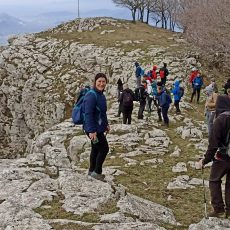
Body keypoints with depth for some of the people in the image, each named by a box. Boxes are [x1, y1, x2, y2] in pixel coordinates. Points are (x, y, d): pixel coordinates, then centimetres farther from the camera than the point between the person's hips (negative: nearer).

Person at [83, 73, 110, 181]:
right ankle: (97, 172, 8)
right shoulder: (92, 96, -22)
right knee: (104, 148, -3)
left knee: (96, 148, 18)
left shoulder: (101, 95, 9)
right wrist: (92, 131, -28)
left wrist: (106, 124, 20)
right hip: (93, 129, -10)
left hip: (99, 128, 10)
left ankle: (92, 171, 32)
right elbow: (88, 114, -25)